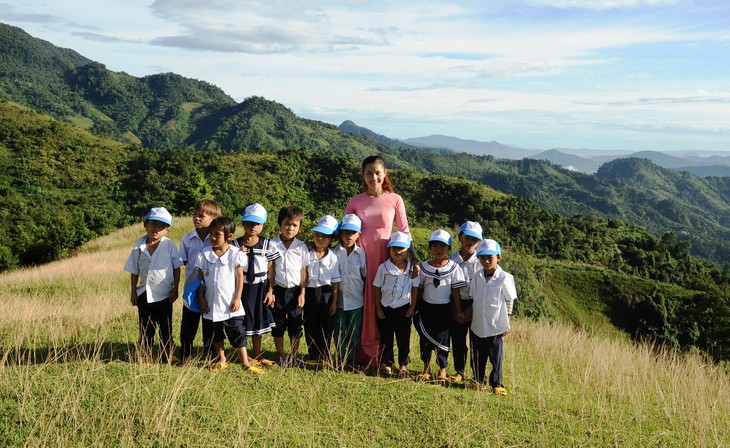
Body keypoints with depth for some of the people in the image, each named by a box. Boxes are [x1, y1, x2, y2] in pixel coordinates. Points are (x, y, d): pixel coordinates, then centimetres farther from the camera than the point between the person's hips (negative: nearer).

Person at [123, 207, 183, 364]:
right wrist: (133, 292, 4)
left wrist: (175, 290, -6)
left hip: (164, 294, -1)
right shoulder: (139, 247, -4)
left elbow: (177, 268, -4)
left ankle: (167, 355, 23)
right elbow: (134, 272, 4)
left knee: (166, 327, 11)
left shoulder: (170, 246, -9)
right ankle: (145, 355, 24)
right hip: (145, 295, 1)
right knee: (146, 327, 11)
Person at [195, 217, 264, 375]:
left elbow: (240, 278, -5)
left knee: (238, 335, 0)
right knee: (215, 335, 17)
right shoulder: (204, 254, -2)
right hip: (211, 304, 3)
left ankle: (246, 363, 6)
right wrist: (201, 298, 0)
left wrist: (237, 299, -9)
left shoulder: (235, 254, -8)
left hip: (230, 305, -3)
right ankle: (221, 360, 34)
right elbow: (200, 278, 3)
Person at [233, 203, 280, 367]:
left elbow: (270, 269, -1)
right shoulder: (236, 245, -4)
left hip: (259, 287, 2)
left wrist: (270, 290, -3)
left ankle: (257, 355, 29)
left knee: (258, 321, 15)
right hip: (242, 287, -1)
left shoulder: (267, 245, -2)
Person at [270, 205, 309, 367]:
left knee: (295, 326, 8)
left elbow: (304, 271, 1)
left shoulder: (301, 246, 0)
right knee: (278, 325, 8)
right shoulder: (273, 245, -3)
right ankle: (281, 357, 22)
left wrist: (302, 293, -3)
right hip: (278, 290, 0)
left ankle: (294, 357, 21)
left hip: (295, 291, 1)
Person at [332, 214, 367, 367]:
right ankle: (342, 360, 17)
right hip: (339, 300, 0)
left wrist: (365, 295, 6)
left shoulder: (361, 253, -1)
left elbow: (365, 276, 6)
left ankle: (352, 360, 22)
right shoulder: (334, 252, -4)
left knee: (354, 333, 9)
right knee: (339, 333, 5)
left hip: (356, 301, 1)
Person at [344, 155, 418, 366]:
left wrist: (414, 259, -5)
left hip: (385, 260, -1)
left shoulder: (394, 200, -1)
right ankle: (364, 353, 18)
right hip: (361, 259, 1)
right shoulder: (356, 201, 2)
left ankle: (381, 355, 16)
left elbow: (405, 232, 1)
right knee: (362, 304, 5)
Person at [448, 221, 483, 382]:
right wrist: (455, 311, -4)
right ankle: (459, 372, 24)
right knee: (457, 339, 9)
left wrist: (470, 310, -11)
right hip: (457, 304, 2)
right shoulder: (452, 259, -1)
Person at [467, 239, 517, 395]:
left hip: (495, 326, -4)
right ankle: (478, 381, 29)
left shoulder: (505, 278, -12)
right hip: (477, 326, 4)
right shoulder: (477, 277, -1)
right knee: (477, 357, 14)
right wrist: (470, 311, 3)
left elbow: (509, 300, -2)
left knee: (496, 357, 6)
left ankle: (497, 384, 20)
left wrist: (507, 323, 0)